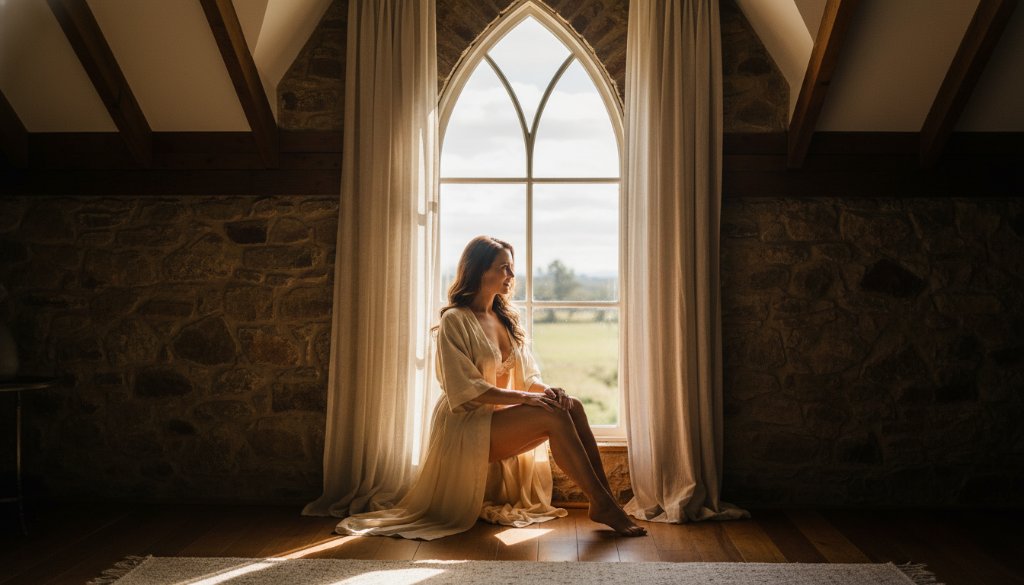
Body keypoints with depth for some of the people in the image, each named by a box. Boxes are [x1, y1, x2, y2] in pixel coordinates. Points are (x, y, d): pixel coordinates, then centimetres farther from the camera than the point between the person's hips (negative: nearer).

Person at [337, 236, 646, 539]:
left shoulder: (508, 318, 14)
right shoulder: (455, 320, -9)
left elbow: (528, 376, 11)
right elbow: (466, 388, -17)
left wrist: (547, 389, -12)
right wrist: (523, 397, -24)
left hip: (502, 418, 7)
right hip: (466, 424, -7)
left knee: (572, 406, -17)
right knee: (554, 415, -26)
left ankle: (605, 497, -20)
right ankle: (602, 504, -21)